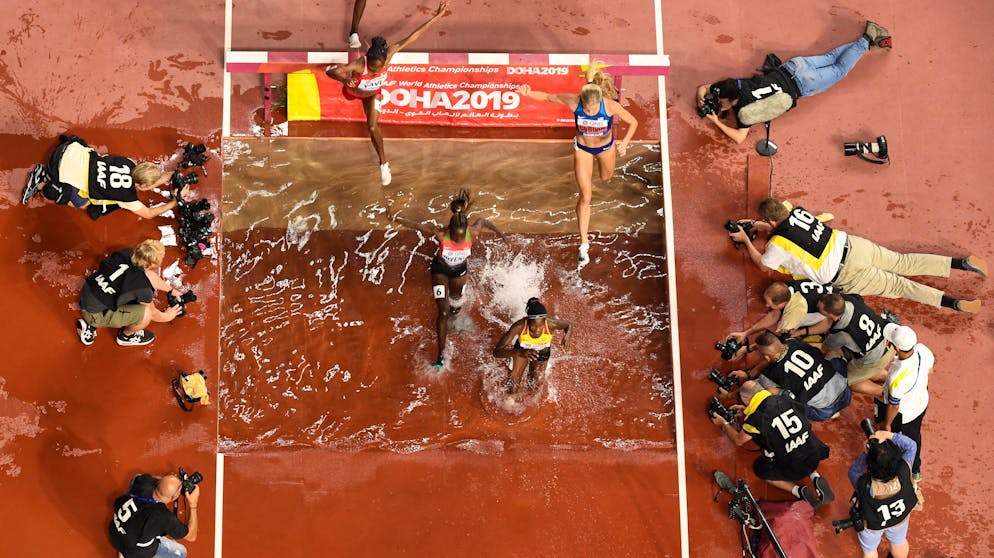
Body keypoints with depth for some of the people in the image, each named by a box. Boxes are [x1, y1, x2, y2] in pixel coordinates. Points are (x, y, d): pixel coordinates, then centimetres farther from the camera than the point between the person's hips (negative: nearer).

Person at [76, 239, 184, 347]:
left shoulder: (126, 253, -7)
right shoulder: (143, 287, -25)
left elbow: (148, 274, 14)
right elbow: (152, 312, -4)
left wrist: (171, 290, 25)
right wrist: (166, 317, 18)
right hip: (94, 314, -8)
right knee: (146, 314, -21)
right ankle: (126, 336, 14)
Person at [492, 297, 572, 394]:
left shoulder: (551, 324, -38)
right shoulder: (519, 326, -43)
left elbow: (568, 325, -13)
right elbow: (496, 352, -44)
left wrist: (567, 336, -37)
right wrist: (519, 352, -61)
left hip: (542, 352, 1)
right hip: (522, 349, -1)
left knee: (534, 387, 13)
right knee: (512, 389, 6)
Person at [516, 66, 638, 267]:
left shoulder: (610, 105, -36)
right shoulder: (573, 101, -34)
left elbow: (633, 122, -22)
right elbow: (548, 97, -18)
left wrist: (624, 142, -39)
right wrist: (529, 94, -36)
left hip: (606, 146, 1)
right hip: (583, 148, -1)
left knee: (606, 177, 31)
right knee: (585, 196, -2)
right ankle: (584, 243, 8)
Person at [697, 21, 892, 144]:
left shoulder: (745, 108, -30)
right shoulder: (731, 84, -12)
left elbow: (739, 137, -36)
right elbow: (703, 87, 3)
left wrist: (717, 122, -31)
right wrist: (701, 98, -18)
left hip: (801, 83, -5)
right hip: (791, 67, 6)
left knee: (839, 70, 16)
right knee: (830, 58, 24)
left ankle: (866, 41, 23)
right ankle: (867, 39, 32)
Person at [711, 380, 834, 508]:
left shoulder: (755, 418, -14)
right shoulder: (784, 399, 1)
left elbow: (739, 440, 8)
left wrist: (724, 424, 24)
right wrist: (745, 411, 35)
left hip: (793, 469, -6)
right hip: (815, 457, 6)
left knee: (759, 468, 20)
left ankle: (798, 491, 3)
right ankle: (816, 478, 12)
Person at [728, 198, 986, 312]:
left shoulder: (778, 245, -14)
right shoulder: (797, 211, 6)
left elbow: (762, 264, 8)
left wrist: (745, 240, 17)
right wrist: (754, 225, 30)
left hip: (847, 275, -6)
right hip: (852, 244, 6)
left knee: (897, 286, -1)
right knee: (904, 263, 13)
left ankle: (952, 302, -9)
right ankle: (962, 263, 9)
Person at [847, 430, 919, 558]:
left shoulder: (864, 485, -45)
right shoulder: (903, 473, -41)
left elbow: (853, 471, -20)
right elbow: (911, 445, -25)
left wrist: (866, 452, -27)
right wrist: (889, 435, -37)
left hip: (872, 526, -2)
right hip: (900, 519, 2)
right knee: (899, 542, 36)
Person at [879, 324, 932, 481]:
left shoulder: (897, 378, -46)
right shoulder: (923, 350, -29)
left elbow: (893, 406, -26)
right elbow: (930, 371, -4)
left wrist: (887, 424, -6)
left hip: (903, 415, -6)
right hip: (922, 402, 6)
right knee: (914, 435, 34)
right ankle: (915, 470, 61)